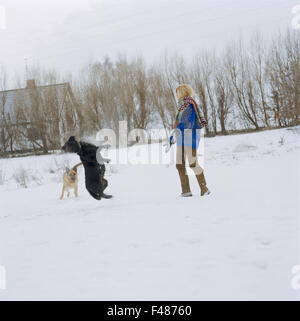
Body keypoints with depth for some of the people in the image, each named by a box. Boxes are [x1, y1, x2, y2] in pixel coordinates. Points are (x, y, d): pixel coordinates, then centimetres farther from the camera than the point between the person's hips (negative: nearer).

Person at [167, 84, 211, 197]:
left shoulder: (190, 105, -5)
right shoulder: (181, 108, 22)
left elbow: (190, 120, -20)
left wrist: (178, 129, -30)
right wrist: (171, 138, 31)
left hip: (190, 137, -9)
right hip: (181, 138, 9)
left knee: (193, 163, -14)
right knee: (179, 164, 0)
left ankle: (204, 188, -4)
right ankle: (186, 191, 0)